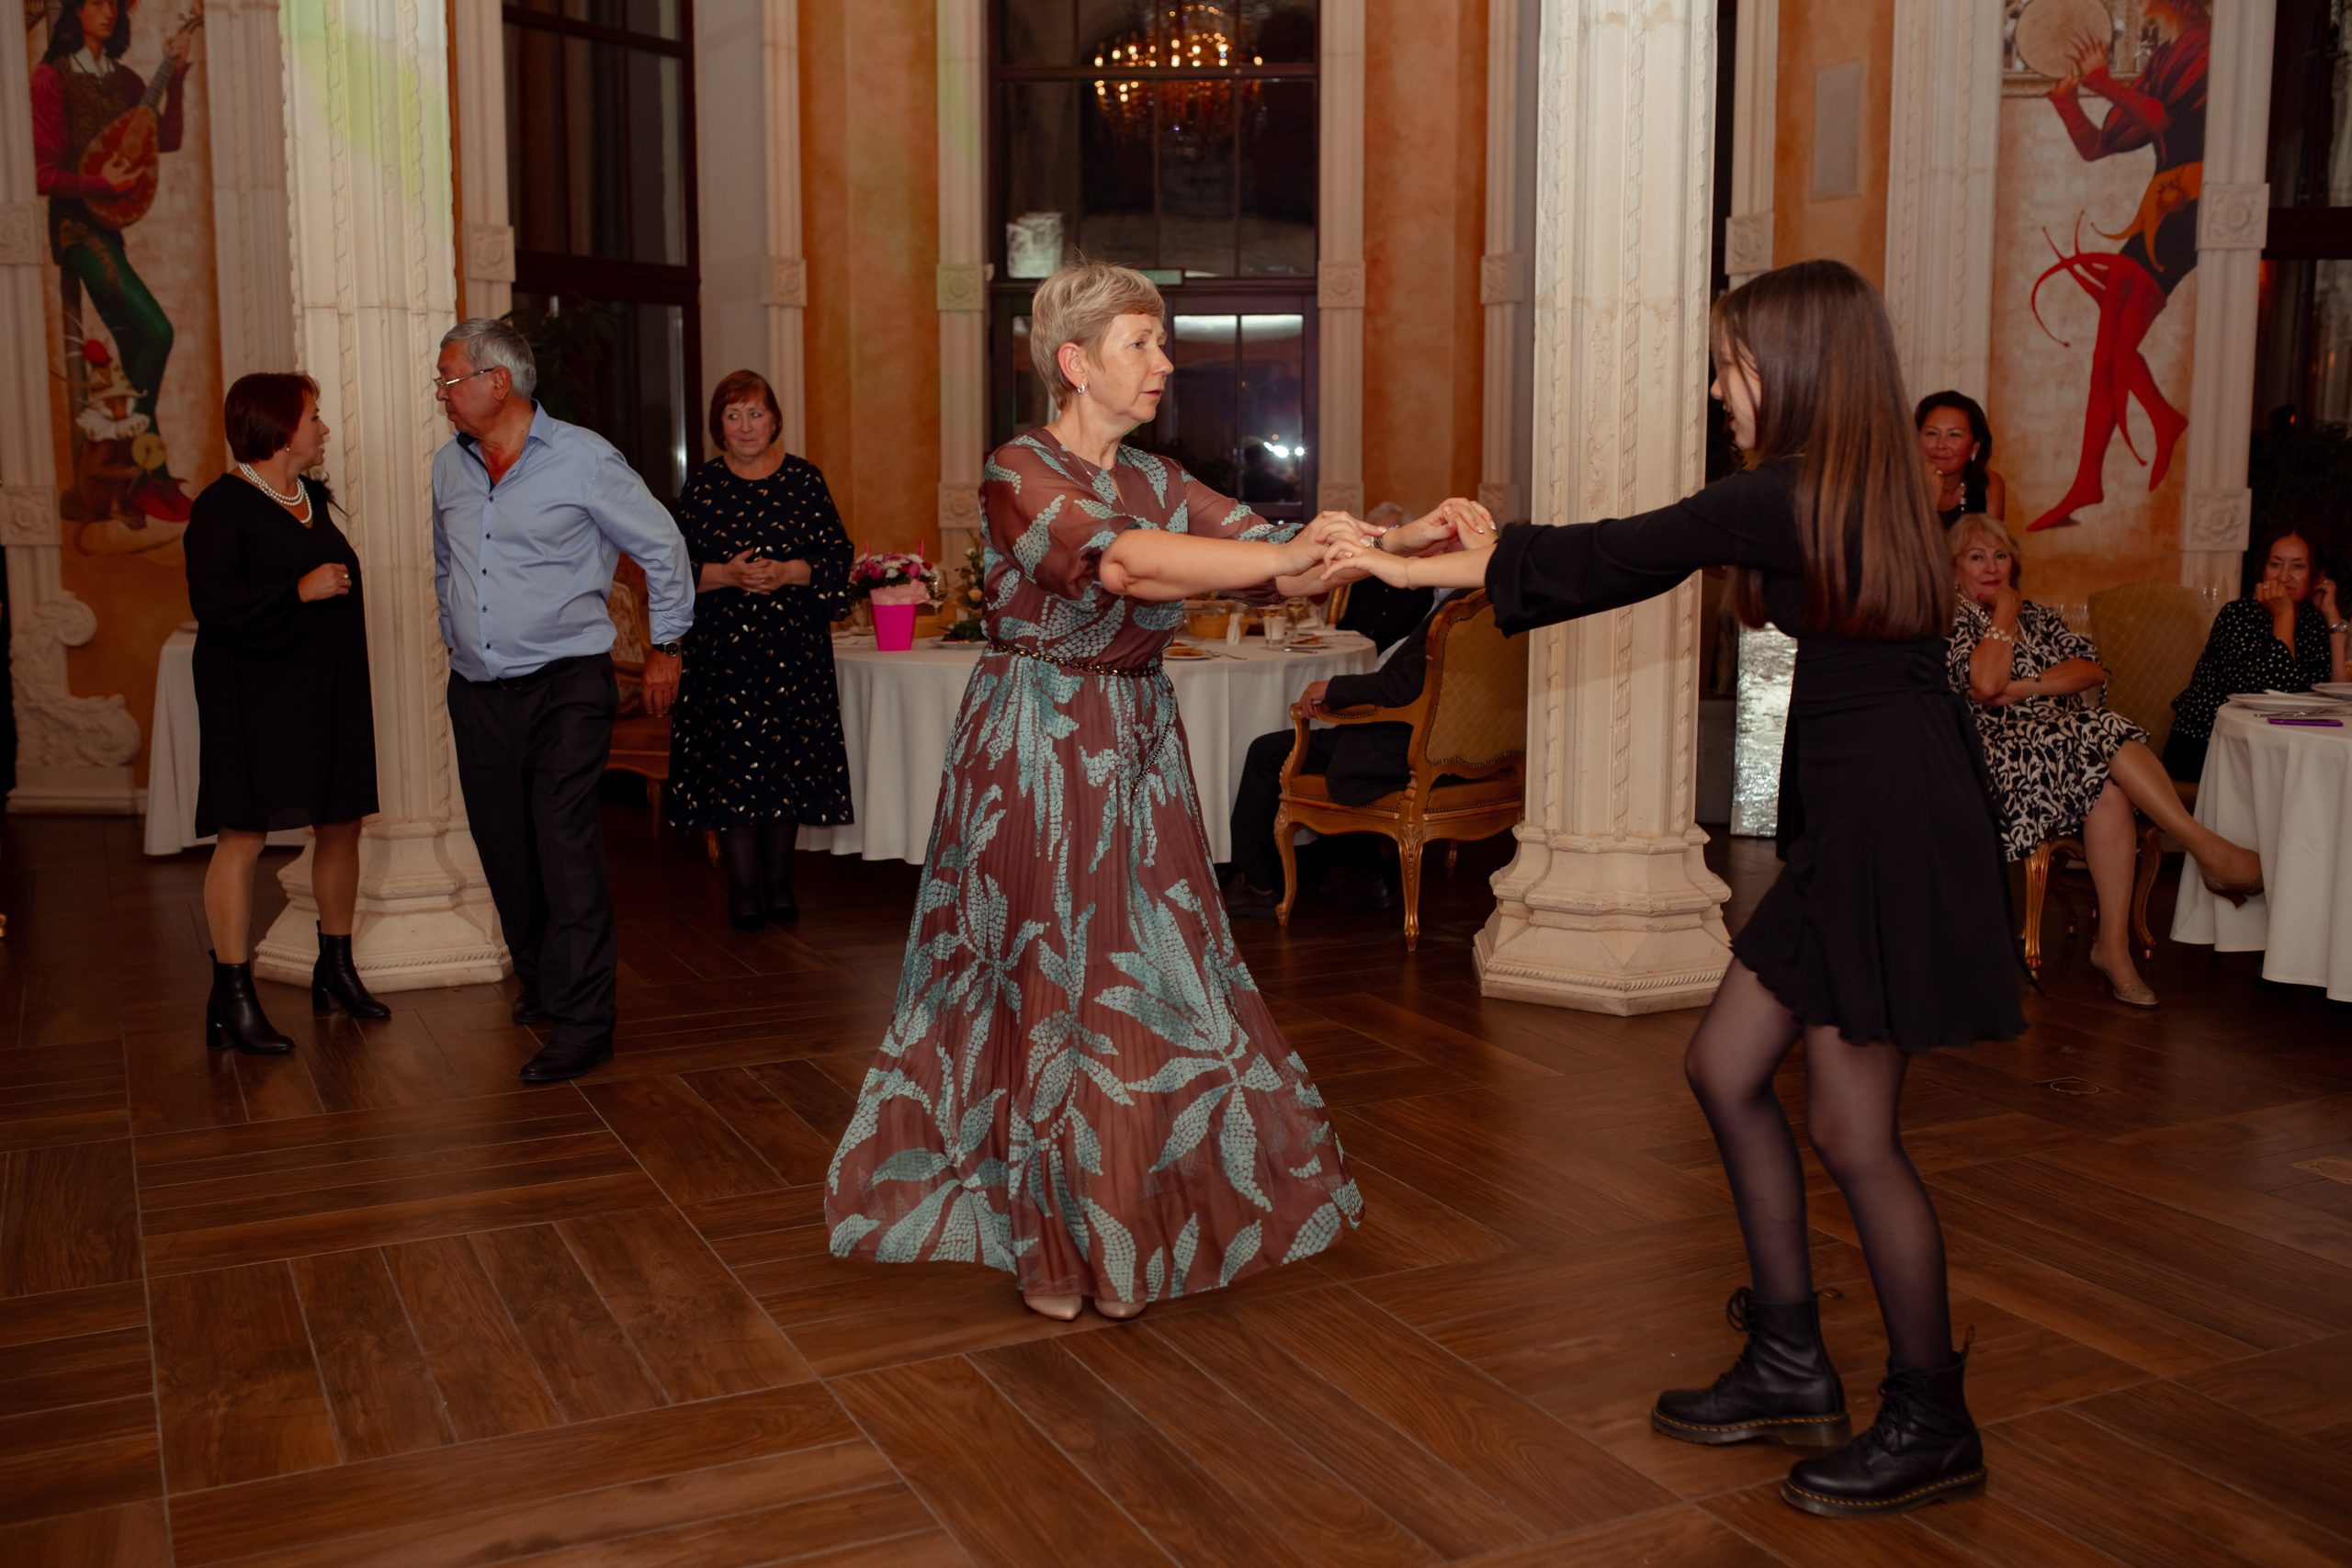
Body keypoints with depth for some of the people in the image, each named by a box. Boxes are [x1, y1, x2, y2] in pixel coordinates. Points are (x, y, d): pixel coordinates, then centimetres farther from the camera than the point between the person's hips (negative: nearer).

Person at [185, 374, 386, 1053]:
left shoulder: (315, 500, 14)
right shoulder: (223, 505, -9)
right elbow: (213, 601, -19)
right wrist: (301, 591, -21)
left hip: (327, 692, 8)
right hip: (254, 692, -8)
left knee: (340, 825, 10)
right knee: (243, 835, -7)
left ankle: (335, 970, 24)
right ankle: (231, 997, -2)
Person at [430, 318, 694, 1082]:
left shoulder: (583, 458, -7)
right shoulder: (449, 466, 9)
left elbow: (661, 546, 2)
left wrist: (665, 646, 6)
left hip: (565, 683, -6)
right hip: (478, 691, 6)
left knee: (566, 845, -13)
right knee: (504, 848, 10)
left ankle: (583, 1020, -9)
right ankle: (540, 983, 29)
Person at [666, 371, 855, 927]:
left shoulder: (804, 479, 5)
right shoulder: (701, 487, 4)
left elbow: (837, 557, 1)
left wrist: (788, 572, -15)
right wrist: (725, 575, -15)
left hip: (794, 646, 1)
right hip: (721, 647, -1)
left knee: (789, 755, 3)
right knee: (730, 760, -3)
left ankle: (779, 881, 16)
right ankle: (743, 888, 6)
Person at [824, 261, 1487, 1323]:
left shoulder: (1154, 480, 8)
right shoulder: (1019, 474, -13)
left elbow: (1276, 553, -2)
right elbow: (1126, 563, -31)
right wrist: (1286, 557, -39)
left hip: (1137, 754, 7)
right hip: (1035, 756, -6)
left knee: (1150, 979, 8)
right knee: (1042, 983, 3)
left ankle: (1124, 1226, 24)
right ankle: (1043, 1239, 19)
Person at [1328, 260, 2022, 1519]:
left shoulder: (1787, 499, -17)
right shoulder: (1851, 491, 11)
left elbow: (1610, 563, -13)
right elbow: (1638, 560, 19)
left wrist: (1414, 567, -5)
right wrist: (1490, 550, 19)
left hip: (1892, 833, -10)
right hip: (1854, 830, 10)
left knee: (1851, 1131, 0)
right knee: (1726, 1067, 13)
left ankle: (1930, 1423, 17)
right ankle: (1790, 1366, 25)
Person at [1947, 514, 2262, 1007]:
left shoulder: (2036, 616, 25)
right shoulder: (1951, 621, 4)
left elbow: (2092, 668, 9)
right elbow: (1985, 684, -15)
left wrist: (2027, 688, -8)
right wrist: (2004, 609, -2)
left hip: (2068, 752, 6)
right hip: (1998, 757, -5)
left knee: (2110, 790, -29)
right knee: (2102, 732, -30)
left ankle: (2114, 943, -30)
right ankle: (2209, 848, -30)